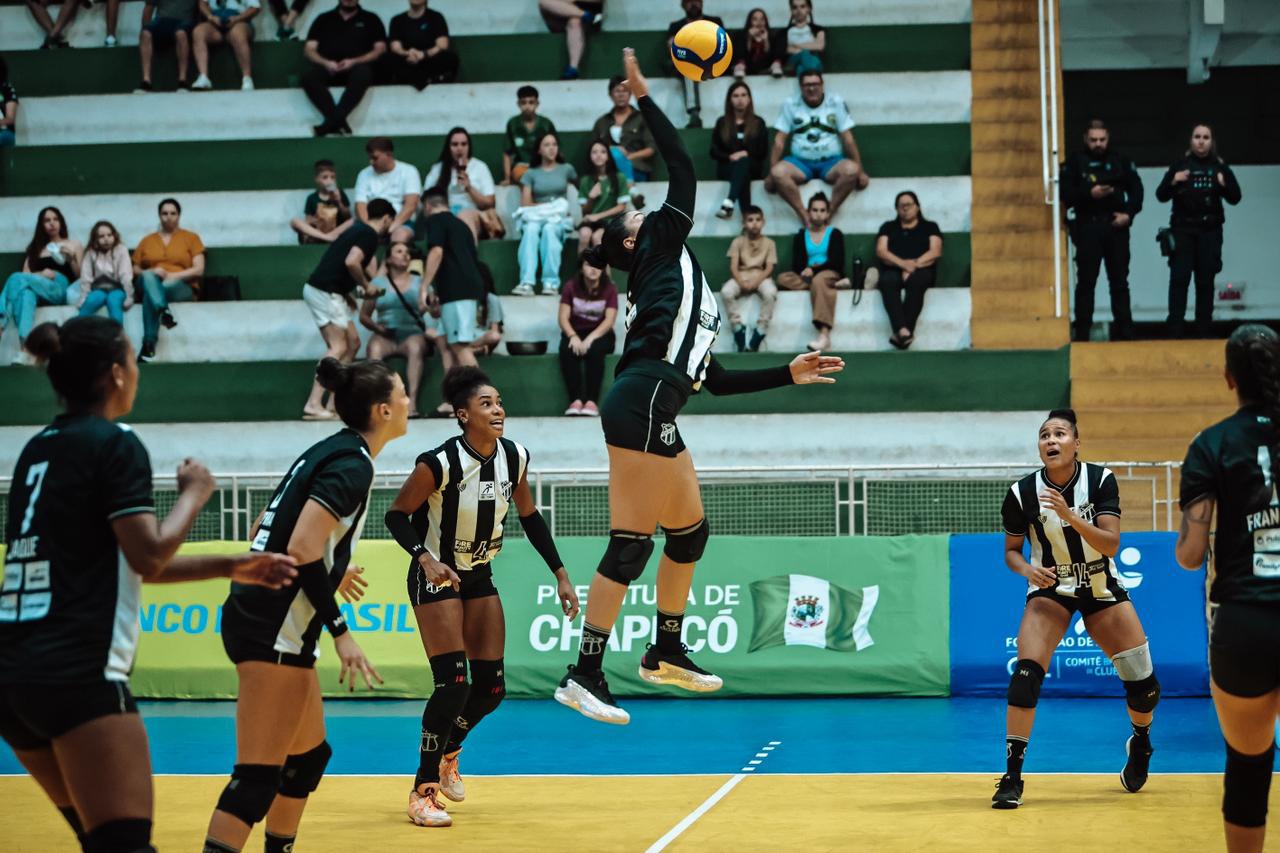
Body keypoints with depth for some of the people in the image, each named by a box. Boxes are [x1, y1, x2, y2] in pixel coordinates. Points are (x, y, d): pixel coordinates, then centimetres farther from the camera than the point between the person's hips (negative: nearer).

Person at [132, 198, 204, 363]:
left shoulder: (191, 238, 12)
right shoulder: (147, 241, 20)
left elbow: (199, 270, 1)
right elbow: (135, 269, 17)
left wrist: (172, 275, -12)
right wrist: (152, 272, -6)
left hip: (182, 288, -2)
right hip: (151, 283, 2)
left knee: (150, 294, -36)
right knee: (149, 277, -36)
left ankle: (149, 343, -41)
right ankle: (163, 311, -58)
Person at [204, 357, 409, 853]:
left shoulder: (330, 452, 14)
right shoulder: (351, 466, -13)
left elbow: (265, 529, 21)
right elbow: (302, 548, -23)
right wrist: (341, 631, -22)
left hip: (258, 618, 10)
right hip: (275, 631, -10)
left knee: (309, 755, 19)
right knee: (259, 776, -13)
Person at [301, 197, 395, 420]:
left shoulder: (360, 231, 21)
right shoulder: (370, 235, -9)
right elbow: (351, 262, -24)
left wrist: (347, 295, 23)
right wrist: (366, 286, -9)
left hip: (325, 291, 10)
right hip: (324, 291, -10)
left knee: (353, 342, 12)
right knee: (338, 347, -13)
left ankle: (333, 403, 11)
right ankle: (313, 405, -20)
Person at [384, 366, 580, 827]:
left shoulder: (515, 457, -7)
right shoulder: (440, 463, -24)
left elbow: (530, 517, 8)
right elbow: (397, 516, -15)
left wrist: (560, 574, 5)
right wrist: (426, 559, -31)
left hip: (480, 577, 6)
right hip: (437, 578, -6)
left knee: (491, 688, 4)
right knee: (453, 682, -17)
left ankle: (447, 753, 35)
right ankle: (423, 791, -2)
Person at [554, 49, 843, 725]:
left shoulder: (670, 281, 31)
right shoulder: (661, 250, 10)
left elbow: (715, 380, 31)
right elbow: (684, 171, -1)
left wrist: (789, 374, 33)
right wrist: (643, 98, 3)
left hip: (656, 417, 10)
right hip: (642, 404, -10)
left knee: (690, 533, 20)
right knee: (631, 544, -13)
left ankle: (666, 653, 34)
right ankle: (583, 676, -15)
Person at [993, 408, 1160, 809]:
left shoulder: (1101, 479, -14)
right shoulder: (1022, 493, -14)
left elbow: (1111, 545, -21)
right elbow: (1011, 550, -1)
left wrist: (1070, 516, -34)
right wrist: (1026, 569, -23)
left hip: (1102, 589, 1)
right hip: (1051, 588, -1)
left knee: (1144, 684, 0)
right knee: (1027, 671, -25)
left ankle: (1140, 743, 35)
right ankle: (1011, 776, -20)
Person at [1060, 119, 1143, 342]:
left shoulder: (1120, 161, 8)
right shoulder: (1075, 162, 2)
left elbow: (1136, 190, 8)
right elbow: (1066, 194, -4)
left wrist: (1129, 214, -6)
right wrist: (1089, 194, -18)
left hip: (1116, 226, 2)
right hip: (1087, 227, -2)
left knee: (1119, 281, 5)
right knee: (1086, 282, -2)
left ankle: (1124, 331, 9)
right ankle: (1082, 334, 0)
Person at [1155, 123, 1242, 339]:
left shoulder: (1220, 167, 5)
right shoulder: (1180, 165, 3)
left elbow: (1235, 198, 3)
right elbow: (1161, 195, 2)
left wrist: (1224, 185, -15)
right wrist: (1173, 181, -17)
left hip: (1210, 230, 1)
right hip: (1182, 229, -1)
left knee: (1205, 281, 4)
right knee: (1179, 279, -7)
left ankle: (1204, 331, 8)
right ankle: (1175, 330, -7)